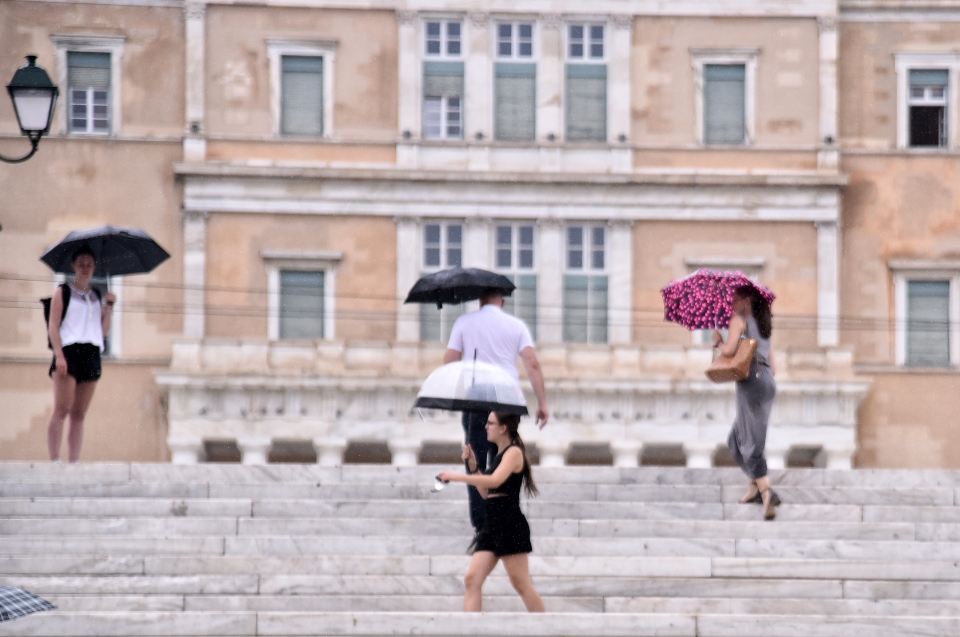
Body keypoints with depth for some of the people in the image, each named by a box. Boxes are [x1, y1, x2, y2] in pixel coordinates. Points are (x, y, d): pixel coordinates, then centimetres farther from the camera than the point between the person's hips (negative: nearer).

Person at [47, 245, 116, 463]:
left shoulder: (96, 296, 19)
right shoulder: (63, 293, 6)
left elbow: (104, 330, 13)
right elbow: (53, 325, -2)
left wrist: (109, 306, 0)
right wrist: (59, 355, -14)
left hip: (91, 354, 5)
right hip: (68, 351, -5)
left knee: (79, 414, 2)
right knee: (62, 410, -13)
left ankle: (74, 462, 0)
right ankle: (54, 459, -16)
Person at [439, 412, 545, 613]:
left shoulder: (514, 452, -7)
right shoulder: (498, 456, 20)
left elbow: (495, 481, -23)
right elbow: (485, 493, 21)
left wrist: (455, 476, -21)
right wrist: (473, 466, 12)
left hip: (510, 523, -9)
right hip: (492, 523, 9)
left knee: (521, 584, -5)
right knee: (472, 579, -3)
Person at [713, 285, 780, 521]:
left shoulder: (740, 320, -1)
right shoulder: (764, 326, 23)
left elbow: (729, 350, -14)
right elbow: (773, 367, 21)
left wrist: (718, 341, 5)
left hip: (751, 382, -8)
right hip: (768, 382, 8)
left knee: (752, 441, -10)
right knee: (737, 438, 20)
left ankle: (766, 492, -23)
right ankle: (755, 486, 15)